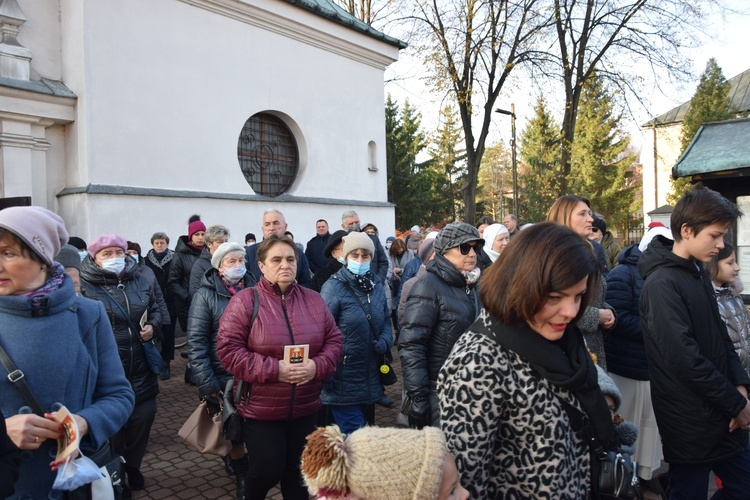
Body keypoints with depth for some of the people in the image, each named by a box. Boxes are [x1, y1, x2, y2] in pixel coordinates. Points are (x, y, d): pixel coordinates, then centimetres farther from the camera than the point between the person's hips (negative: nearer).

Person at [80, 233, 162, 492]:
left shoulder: (140, 281, 8)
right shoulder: (84, 286, -8)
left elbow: (155, 309, 20)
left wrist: (153, 326, 2)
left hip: (140, 368, 5)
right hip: (104, 371, -5)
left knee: (144, 415, 13)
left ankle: (132, 465, 38)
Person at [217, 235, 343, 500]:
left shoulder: (313, 299, 2)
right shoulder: (245, 301, -10)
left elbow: (334, 340, 5)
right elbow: (228, 350, -14)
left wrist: (317, 366, -15)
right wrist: (274, 369, -22)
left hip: (305, 407, 4)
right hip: (260, 408, -3)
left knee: (298, 468, 17)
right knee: (267, 469, 5)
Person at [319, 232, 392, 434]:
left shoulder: (377, 288, 9)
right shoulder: (333, 288, -12)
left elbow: (386, 321, 19)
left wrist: (384, 342, -3)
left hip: (370, 382, 7)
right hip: (343, 384, -7)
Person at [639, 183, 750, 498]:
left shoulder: (697, 272, 8)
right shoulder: (662, 284, -21)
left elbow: (719, 334, 13)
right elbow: (684, 357, -25)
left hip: (723, 413, 8)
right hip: (692, 422, -8)